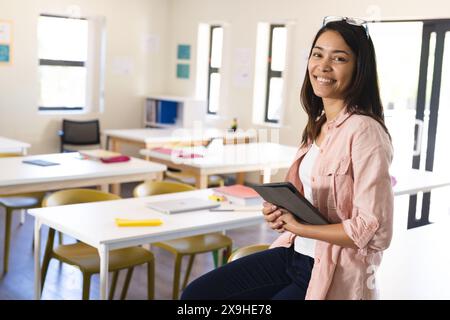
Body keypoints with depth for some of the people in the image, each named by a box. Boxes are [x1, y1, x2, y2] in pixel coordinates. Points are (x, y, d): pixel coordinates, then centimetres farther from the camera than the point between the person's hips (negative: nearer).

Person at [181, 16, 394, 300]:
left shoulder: (363, 130, -18)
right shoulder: (319, 125, 8)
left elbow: (375, 232, -20)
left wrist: (297, 227, -16)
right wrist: (282, 212, -2)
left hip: (334, 275, -8)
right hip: (293, 253, 8)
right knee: (196, 294, -1)